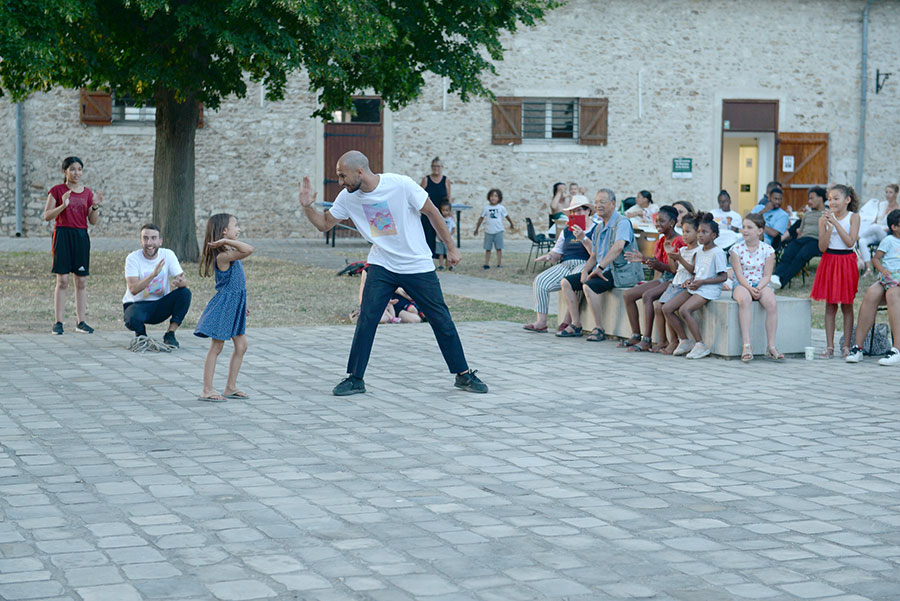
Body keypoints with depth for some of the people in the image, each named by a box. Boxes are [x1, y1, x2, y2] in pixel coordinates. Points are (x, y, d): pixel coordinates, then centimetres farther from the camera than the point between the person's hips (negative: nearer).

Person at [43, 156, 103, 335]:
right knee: (62, 280, -6)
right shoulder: (57, 190, 0)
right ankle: (58, 322, -4)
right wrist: (63, 205, -19)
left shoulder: (87, 192, 10)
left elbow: (93, 221, 10)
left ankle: (80, 322, 9)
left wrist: (96, 206, -8)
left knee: (82, 281, 4)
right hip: (62, 234, -4)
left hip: (81, 236, 4)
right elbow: (47, 216, -5)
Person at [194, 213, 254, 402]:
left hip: (234, 307, 10)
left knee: (241, 346, 12)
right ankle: (207, 390, 1)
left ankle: (230, 387, 20)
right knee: (216, 347, -4)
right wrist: (227, 241, -30)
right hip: (224, 305, -10)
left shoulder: (230, 253, 11)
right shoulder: (223, 256, -21)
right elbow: (248, 250, -36)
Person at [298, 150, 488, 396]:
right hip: (381, 266, 3)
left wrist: (451, 247, -2)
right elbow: (324, 224, 7)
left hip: (418, 265, -3)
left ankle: (464, 375, 17)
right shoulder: (348, 198, -5)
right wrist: (307, 207, -13)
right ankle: (355, 378, 1)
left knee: (442, 321, 2)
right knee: (366, 320, -11)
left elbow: (431, 212, -8)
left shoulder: (400, 184, -19)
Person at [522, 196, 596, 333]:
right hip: (565, 265, 6)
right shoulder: (567, 231, 23)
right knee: (540, 281, -17)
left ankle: (568, 321, -30)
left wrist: (583, 238, -22)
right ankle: (541, 322, -20)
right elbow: (557, 252, 27)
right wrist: (550, 256, 3)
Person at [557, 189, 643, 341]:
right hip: (602, 271, 9)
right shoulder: (599, 228, 20)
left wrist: (600, 267, -29)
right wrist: (585, 270, 2)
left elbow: (618, 247, -26)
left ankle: (599, 330, -24)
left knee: (588, 286, -32)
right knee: (566, 282, -2)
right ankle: (576, 325, -3)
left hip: (621, 272, -9)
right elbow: (594, 256, 23)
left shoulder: (622, 223, -9)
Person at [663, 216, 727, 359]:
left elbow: (723, 277, -12)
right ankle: (684, 341, 5)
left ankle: (700, 345, -20)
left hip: (709, 289, -9)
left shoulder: (717, 252, -9)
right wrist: (691, 280, 1)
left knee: (684, 310, -31)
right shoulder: (699, 252, 16)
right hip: (694, 287, 9)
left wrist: (701, 282, -18)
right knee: (666, 308, -5)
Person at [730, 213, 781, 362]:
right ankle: (746, 345, -40)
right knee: (744, 299, -37)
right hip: (742, 284, -1)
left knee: (772, 303, -32)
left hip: (761, 284, 1)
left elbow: (766, 275, -1)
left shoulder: (767, 250, 3)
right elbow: (739, 274, -6)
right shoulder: (736, 249, 1)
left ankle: (771, 346, -25)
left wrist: (759, 288, -20)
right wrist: (750, 288, -22)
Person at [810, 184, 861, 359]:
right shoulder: (824, 218, 1)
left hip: (846, 262, -2)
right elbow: (822, 247, -5)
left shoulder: (853, 217, -3)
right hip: (829, 261, 2)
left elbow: (850, 242, -15)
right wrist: (828, 226, -18)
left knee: (847, 305, 3)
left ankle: (846, 346, 8)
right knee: (830, 305, 4)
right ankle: (829, 347, 7)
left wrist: (835, 223, -19)